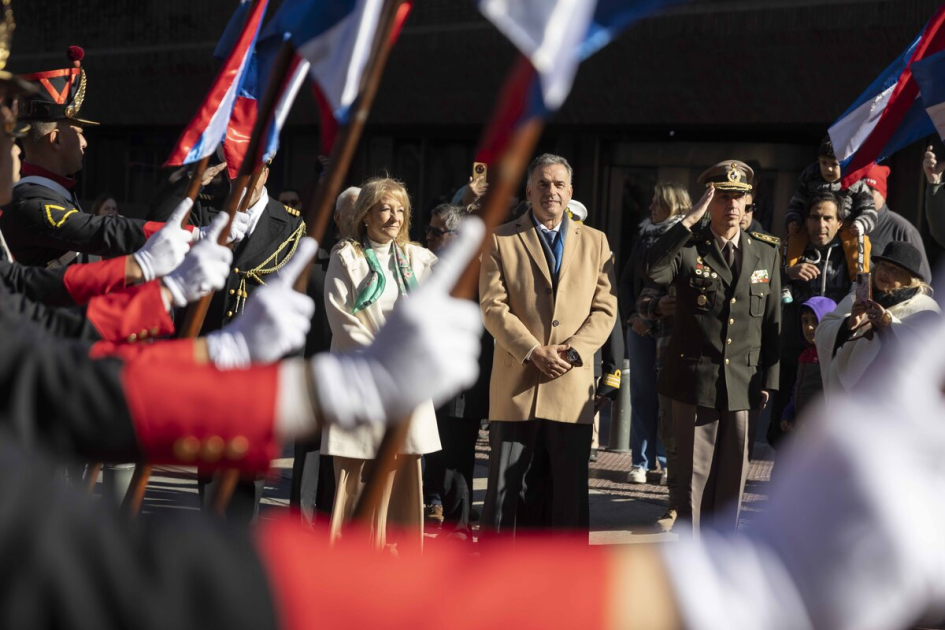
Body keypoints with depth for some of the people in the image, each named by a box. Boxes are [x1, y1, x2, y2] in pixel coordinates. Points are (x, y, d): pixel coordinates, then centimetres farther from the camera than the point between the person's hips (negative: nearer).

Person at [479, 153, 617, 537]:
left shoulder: (594, 242, 12)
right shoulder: (501, 241, 6)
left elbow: (605, 309, 5)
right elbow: (493, 307, -3)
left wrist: (572, 351, -10)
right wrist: (534, 352, -14)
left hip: (572, 389, 2)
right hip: (517, 386, -1)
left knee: (569, 490, 5)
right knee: (509, 491, 1)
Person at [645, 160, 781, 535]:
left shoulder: (766, 253, 8)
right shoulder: (688, 249, -1)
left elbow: (773, 322, 11)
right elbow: (654, 271, -25)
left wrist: (769, 380, 6)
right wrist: (690, 220, -23)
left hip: (742, 384, 3)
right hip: (694, 382, -3)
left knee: (732, 476, 8)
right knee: (693, 477, 2)